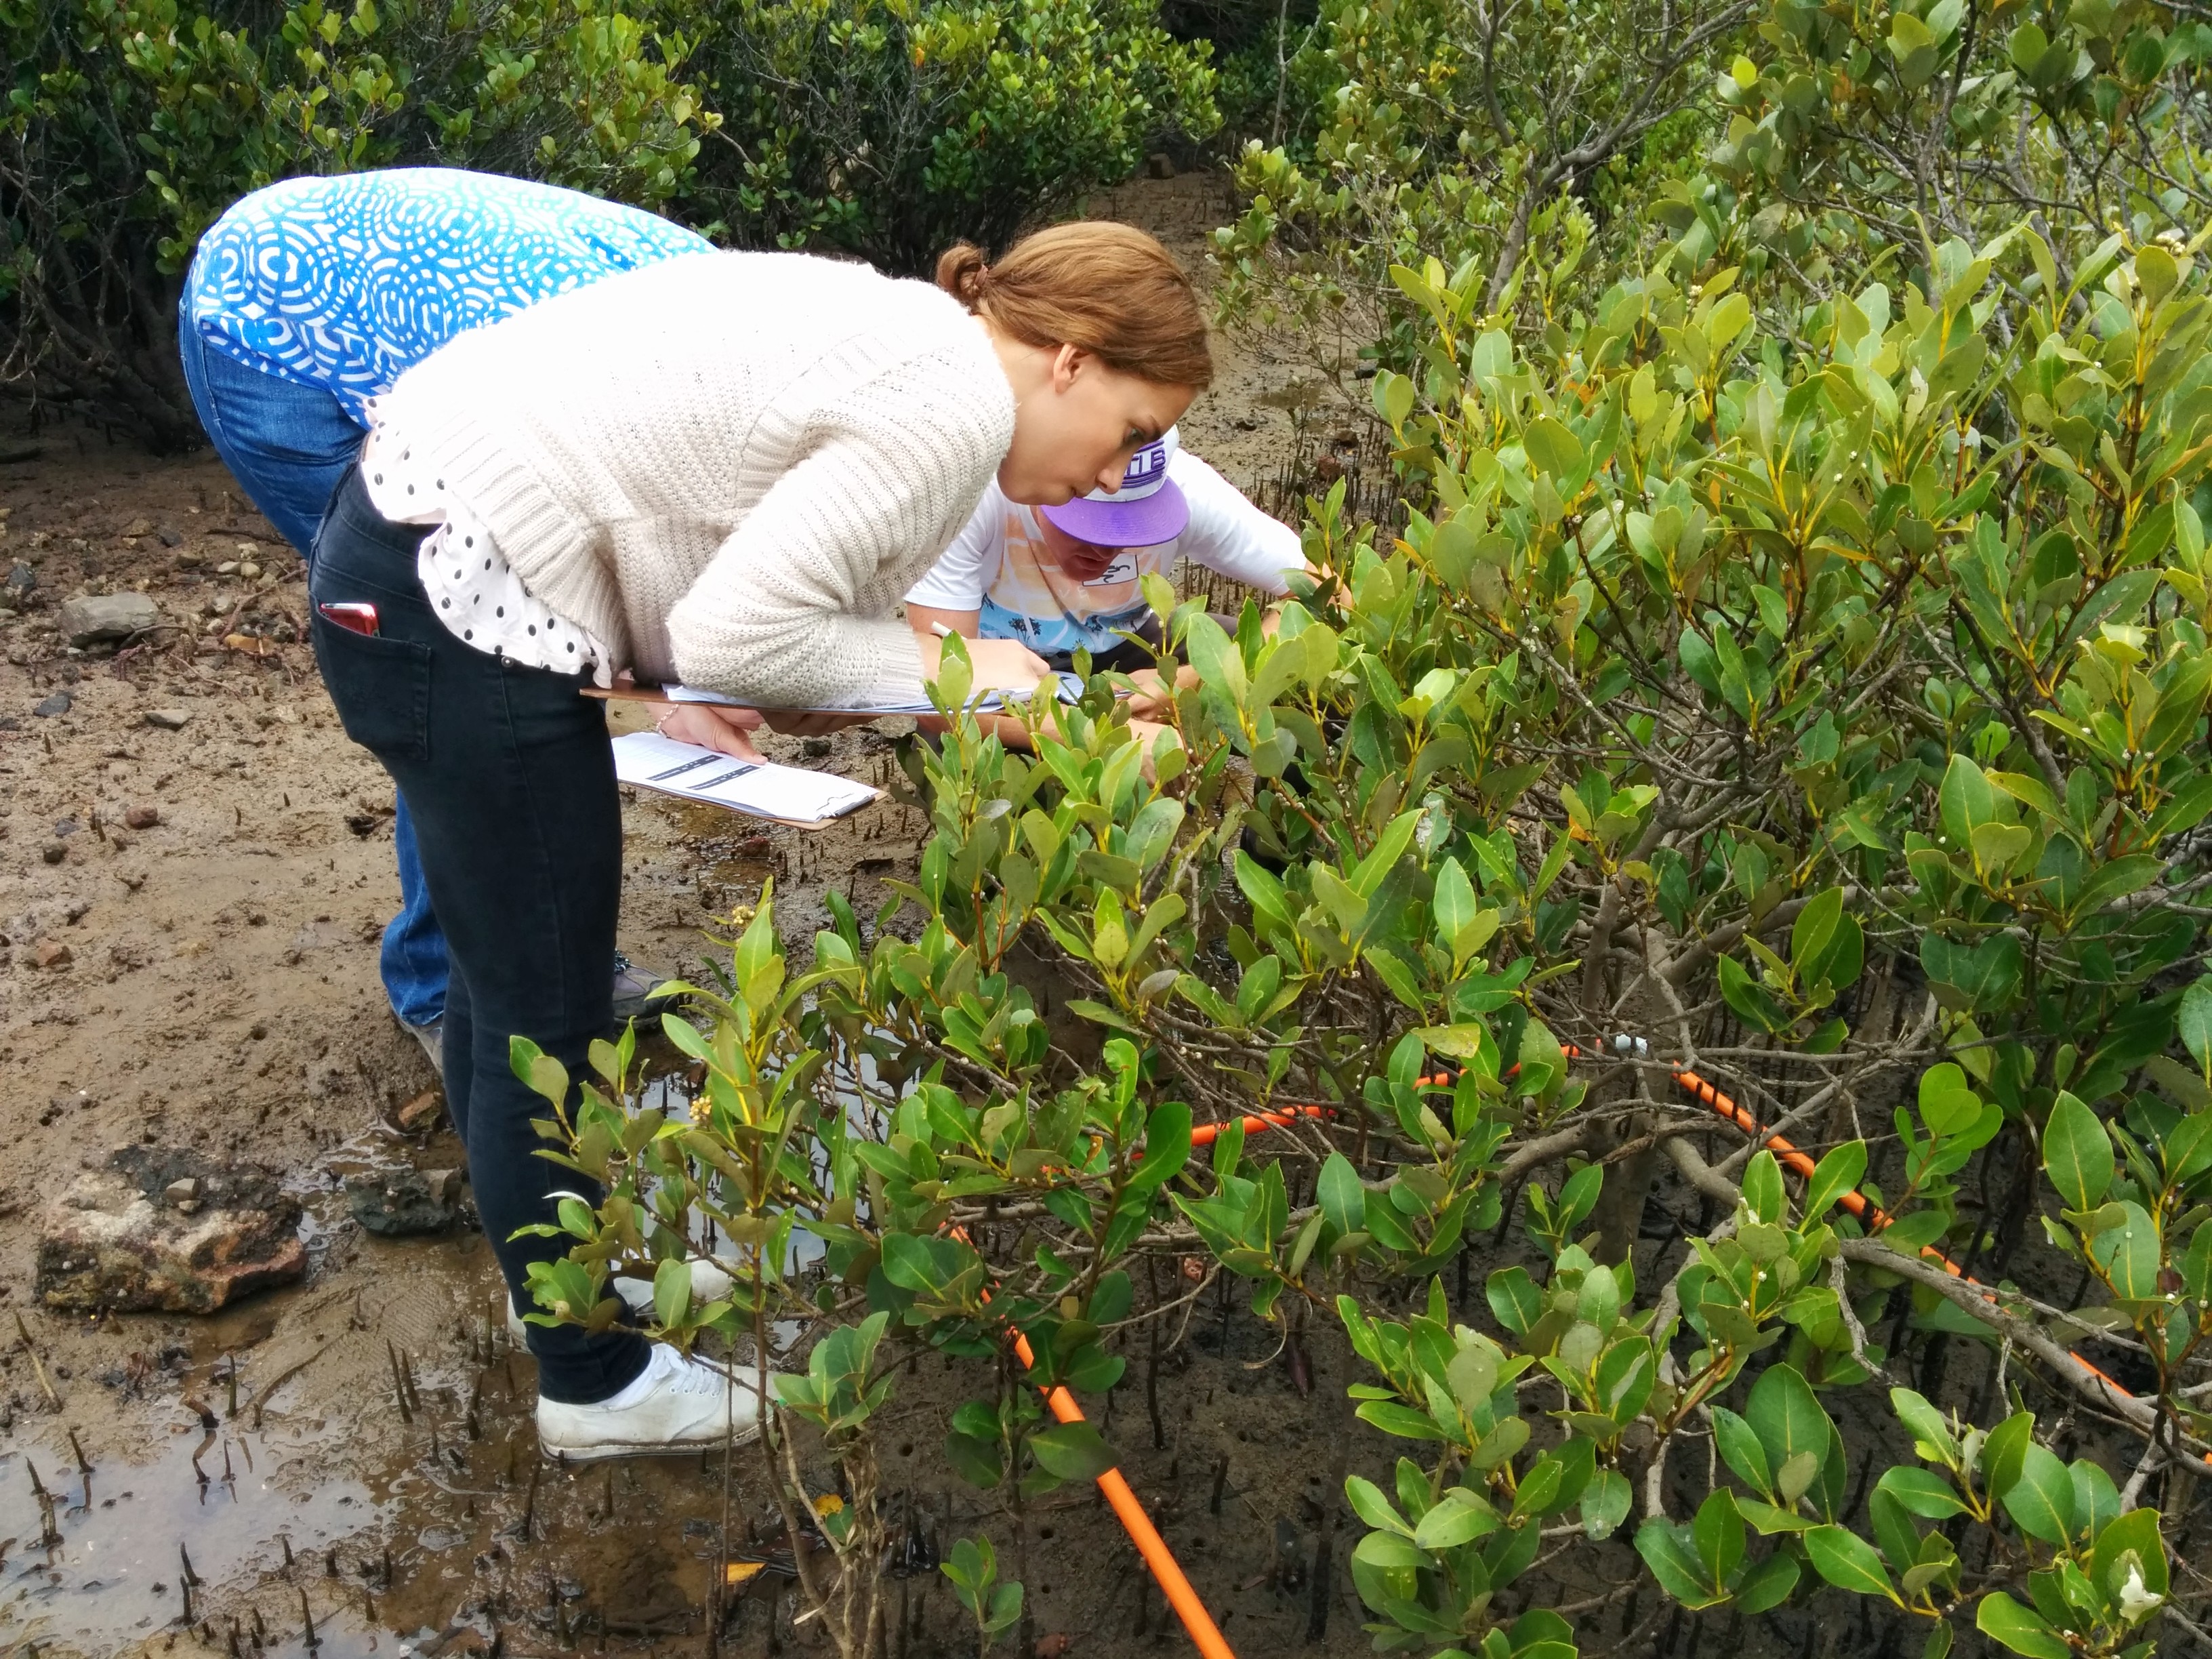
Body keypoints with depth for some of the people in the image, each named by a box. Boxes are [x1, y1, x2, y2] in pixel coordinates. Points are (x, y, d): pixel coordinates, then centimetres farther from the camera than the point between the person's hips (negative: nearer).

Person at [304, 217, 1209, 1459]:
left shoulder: (895, 335, 13)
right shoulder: (959, 405, -16)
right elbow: (735, 629, -21)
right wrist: (937, 663, -8)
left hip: (418, 537, 10)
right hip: (457, 608, -10)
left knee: (512, 961, 23)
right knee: (548, 1015, 4)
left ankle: (544, 1249, 43)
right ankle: (599, 1383, 23)